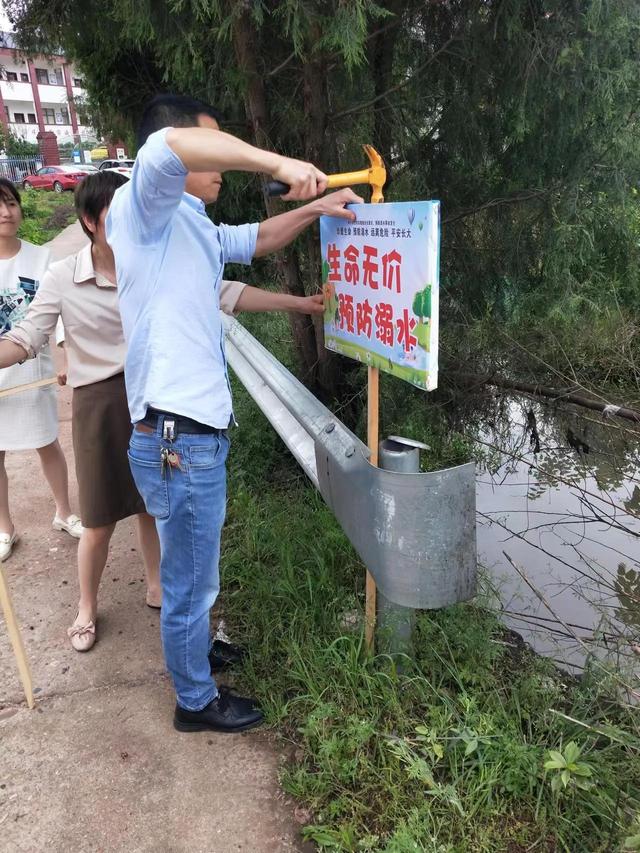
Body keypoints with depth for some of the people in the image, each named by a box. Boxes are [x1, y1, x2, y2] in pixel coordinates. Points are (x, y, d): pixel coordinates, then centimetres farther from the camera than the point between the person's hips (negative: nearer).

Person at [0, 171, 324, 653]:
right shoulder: (63, 279, -8)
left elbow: (225, 294, -5)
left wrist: (299, 302, -7)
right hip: (101, 403, -2)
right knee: (101, 520, 8)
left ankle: (156, 586, 42)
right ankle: (87, 608, 34)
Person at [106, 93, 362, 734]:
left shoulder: (189, 226, 17)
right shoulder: (145, 209, -11)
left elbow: (255, 240, 30)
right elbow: (167, 149, -33)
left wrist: (312, 209, 17)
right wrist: (278, 163, -28)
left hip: (194, 433, 10)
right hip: (179, 440, -10)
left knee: (190, 573, 27)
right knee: (191, 580, 9)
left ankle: (191, 650, 50)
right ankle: (196, 701, 30)